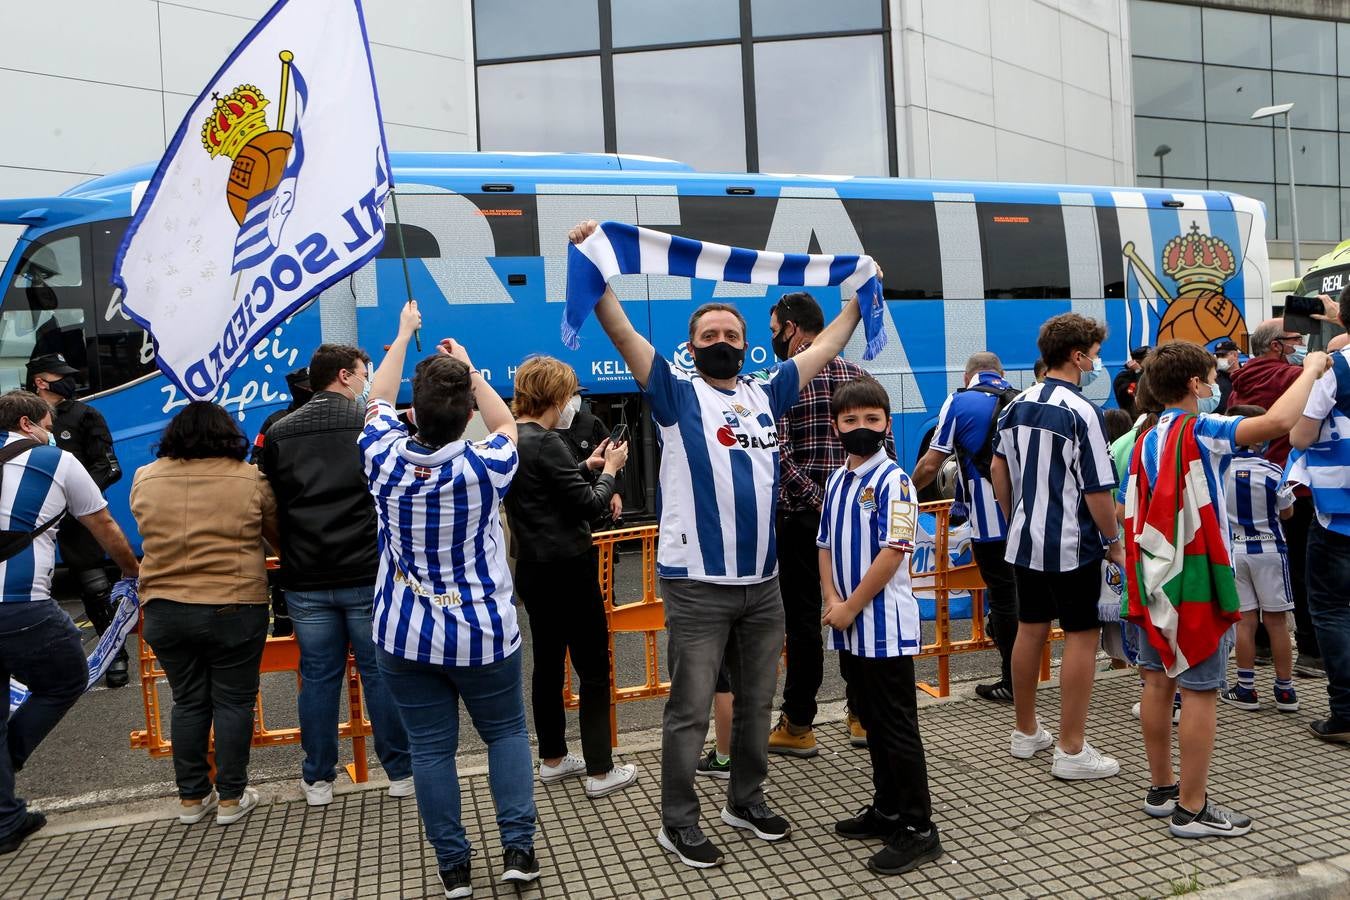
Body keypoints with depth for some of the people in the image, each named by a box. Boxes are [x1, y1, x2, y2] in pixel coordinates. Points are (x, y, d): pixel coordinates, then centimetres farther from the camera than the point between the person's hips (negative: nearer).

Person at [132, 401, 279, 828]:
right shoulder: (251, 478, -7)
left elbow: (151, 536, 14)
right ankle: (231, 798, 17)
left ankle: (191, 798, 25)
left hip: (164, 610, 3)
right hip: (234, 610, -3)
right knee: (233, 703, 9)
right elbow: (279, 535, 3)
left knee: (188, 702, 16)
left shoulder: (144, 479, 1)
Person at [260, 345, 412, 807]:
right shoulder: (374, 423, -5)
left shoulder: (279, 433, 5)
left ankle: (318, 779, 21)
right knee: (381, 673, 7)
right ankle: (400, 771, 17)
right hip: (368, 576, -3)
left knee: (318, 677, 11)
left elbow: (270, 504, 9)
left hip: (305, 582, 3)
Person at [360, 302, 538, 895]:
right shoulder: (483, 467, -17)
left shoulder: (385, 458, -11)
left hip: (404, 636, 2)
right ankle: (517, 848, 12)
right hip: (483, 633, -1)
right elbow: (506, 425, 7)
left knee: (431, 747, 9)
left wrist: (404, 334, 20)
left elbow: (378, 400, 10)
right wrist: (469, 370, 12)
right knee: (506, 732, 16)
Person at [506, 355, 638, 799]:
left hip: (532, 569, 9)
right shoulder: (546, 443, -20)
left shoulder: (509, 440, 7)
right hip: (567, 569, -9)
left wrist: (588, 465, 12)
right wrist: (610, 469, -2)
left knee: (548, 663, 17)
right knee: (593, 669, 1)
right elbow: (590, 504, -18)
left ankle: (552, 758, 29)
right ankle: (600, 771, 7)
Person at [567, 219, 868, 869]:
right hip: (698, 585, -5)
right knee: (691, 708, 3)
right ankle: (677, 822, 19)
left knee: (756, 702, 18)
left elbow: (826, 346, 21)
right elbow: (622, 332, -12)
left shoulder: (765, 394, 11)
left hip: (762, 582, 5)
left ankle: (746, 800, 36)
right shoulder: (678, 395, -2)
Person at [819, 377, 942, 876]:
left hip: (885, 626, -7)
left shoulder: (892, 480, -13)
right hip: (848, 628, 8)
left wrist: (851, 607, -16)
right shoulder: (837, 480, 10)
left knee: (897, 727, 1)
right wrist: (832, 600, -2)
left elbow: (892, 553, -19)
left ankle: (918, 829, 12)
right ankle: (887, 809, 32)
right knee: (872, 721, 18)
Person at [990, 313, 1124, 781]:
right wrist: (1114, 542, -3)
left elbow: (998, 469, 12)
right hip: (1071, 546, -7)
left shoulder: (1018, 405, 6)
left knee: (1030, 631, 15)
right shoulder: (1081, 412, -16)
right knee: (1082, 637, 2)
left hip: (1024, 541, 7)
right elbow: (1097, 490, -15)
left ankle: (1025, 732, 28)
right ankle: (1071, 750, 6)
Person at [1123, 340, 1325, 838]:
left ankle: (1161, 788, 26)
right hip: (1196, 581, -8)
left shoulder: (1145, 441, 10)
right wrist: (1311, 369, -12)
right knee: (1199, 693, 0)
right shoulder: (1200, 430, -12)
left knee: (1158, 683, 14)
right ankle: (1191, 809, 7)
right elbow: (1277, 421, -28)